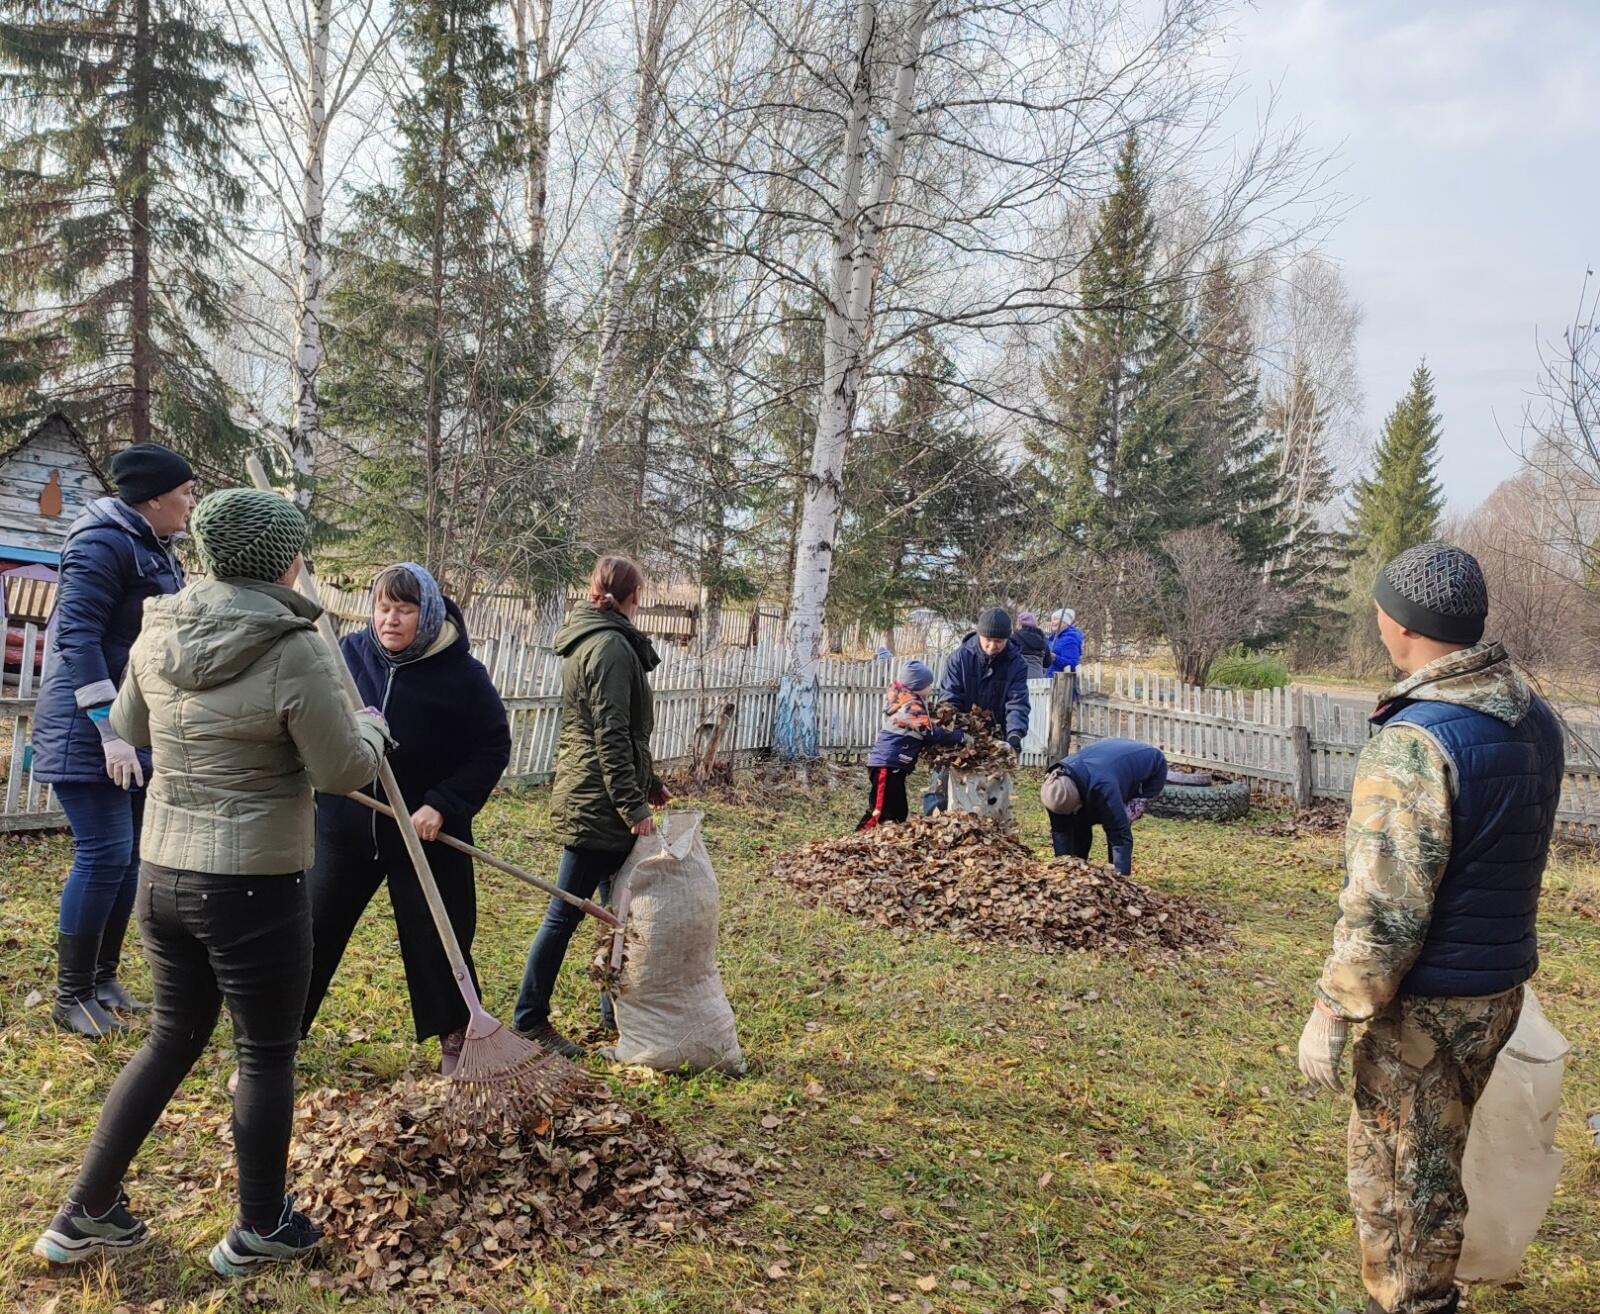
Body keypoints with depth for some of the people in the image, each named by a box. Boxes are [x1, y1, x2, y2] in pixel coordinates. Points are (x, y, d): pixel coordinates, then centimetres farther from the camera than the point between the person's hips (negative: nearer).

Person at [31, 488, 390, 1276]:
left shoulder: (159, 633, 0)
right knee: (266, 1056, 12)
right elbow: (342, 772, -11)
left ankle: (85, 1216, 31)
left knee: (174, 1037, 23)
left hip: (163, 876, 6)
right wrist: (371, 730, 8)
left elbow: (129, 728, 17)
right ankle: (259, 1231, 28)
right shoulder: (294, 649, -20)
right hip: (256, 889, -6)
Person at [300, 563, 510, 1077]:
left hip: (424, 835, -2)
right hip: (344, 827, 2)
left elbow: (493, 747, -6)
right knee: (311, 935, 8)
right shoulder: (348, 653, -6)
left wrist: (443, 805, -16)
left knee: (437, 939, 9)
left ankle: (455, 1040, 29)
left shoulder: (463, 674, -11)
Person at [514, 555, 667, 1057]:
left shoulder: (589, 638, 16)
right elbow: (612, 736, -20)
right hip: (598, 802, -10)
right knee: (566, 911, -2)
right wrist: (633, 806, -20)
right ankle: (530, 1019, 7)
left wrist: (646, 783, 26)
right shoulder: (610, 644, -15)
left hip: (586, 794, 10)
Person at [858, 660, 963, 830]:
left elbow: (926, 727, 20)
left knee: (899, 811, 14)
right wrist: (960, 736, -14)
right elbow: (930, 731, -21)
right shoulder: (910, 706, -18)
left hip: (893, 765, 11)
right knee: (883, 812, -9)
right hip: (887, 764, -11)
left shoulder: (904, 699, 13)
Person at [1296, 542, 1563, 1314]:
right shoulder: (1533, 717, 2)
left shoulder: (1414, 740, -25)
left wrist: (1332, 1012, -16)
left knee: (1399, 1174, 9)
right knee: (1434, 1162, 24)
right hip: (1502, 984, 9)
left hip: (1428, 1005, -9)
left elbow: (1383, 911, -25)